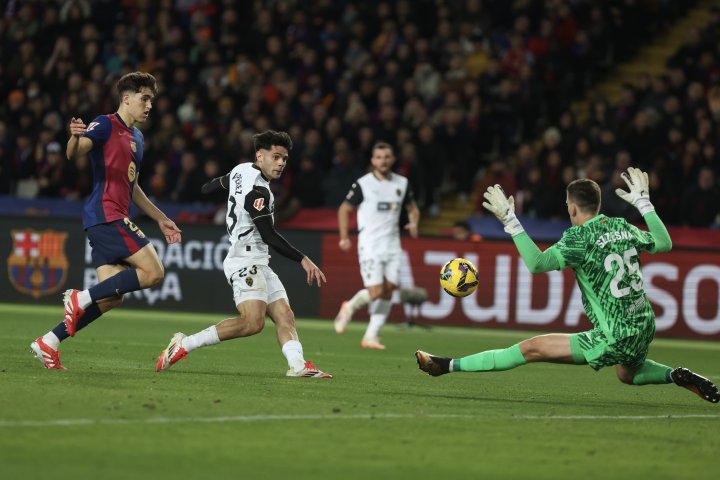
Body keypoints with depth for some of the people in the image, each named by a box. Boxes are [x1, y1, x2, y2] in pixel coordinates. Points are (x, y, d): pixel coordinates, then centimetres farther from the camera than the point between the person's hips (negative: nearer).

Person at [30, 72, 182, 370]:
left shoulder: (136, 137, 23)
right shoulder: (106, 125, -5)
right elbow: (74, 154, -21)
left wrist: (161, 219, 34)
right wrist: (75, 138, -44)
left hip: (114, 218, 9)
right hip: (105, 214, -9)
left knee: (111, 298, 3)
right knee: (153, 272, -17)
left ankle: (48, 343, 4)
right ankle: (81, 298, -12)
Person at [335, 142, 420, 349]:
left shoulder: (402, 183, 7)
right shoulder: (363, 184, -6)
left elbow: (412, 209, 20)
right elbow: (344, 209, 3)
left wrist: (413, 222, -2)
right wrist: (344, 238, -5)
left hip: (392, 244, 5)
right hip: (370, 245, -5)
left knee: (388, 291, 0)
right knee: (376, 292, -14)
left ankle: (371, 337, 7)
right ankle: (350, 307, 17)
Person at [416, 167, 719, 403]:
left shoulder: (580, 238, -13)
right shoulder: (622, 227, 7)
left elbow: (537, 263, -24)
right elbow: (664, 243, 23)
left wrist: (510, 222, -19)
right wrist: (643, 202, 33)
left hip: (613, 339, -7)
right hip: (644, 329, 7)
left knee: (531, 349, -5)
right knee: (628, 375, 40)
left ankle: (449, 365, -4)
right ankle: (677, 376, 21)